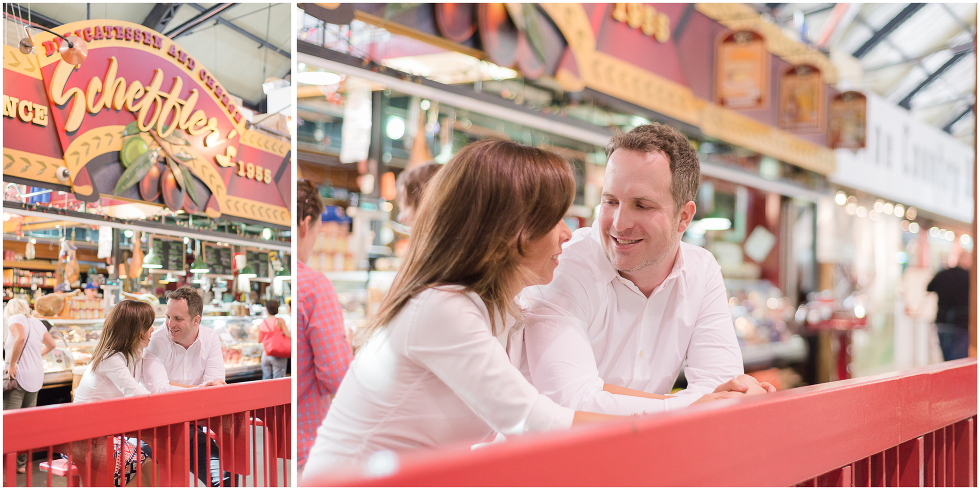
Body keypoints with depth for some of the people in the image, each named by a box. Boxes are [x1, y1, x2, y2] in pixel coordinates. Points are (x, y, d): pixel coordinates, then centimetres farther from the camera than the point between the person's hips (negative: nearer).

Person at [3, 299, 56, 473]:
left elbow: (20, 337, -25)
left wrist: (12, 363, -19)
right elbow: (51, 344, 28)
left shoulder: (15, 319, -5)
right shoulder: (37, 322, 16)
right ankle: (22, 463, 14)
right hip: (36, 377, 8)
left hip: (19, 374, -7)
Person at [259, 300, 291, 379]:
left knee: (266, 379, 9)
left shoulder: (262, 323, 5)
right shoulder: (279, 321, -7)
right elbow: (288, 335, -16)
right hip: (277, 356, -4)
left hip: (265, 354, 4)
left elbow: (259, 340, 12)